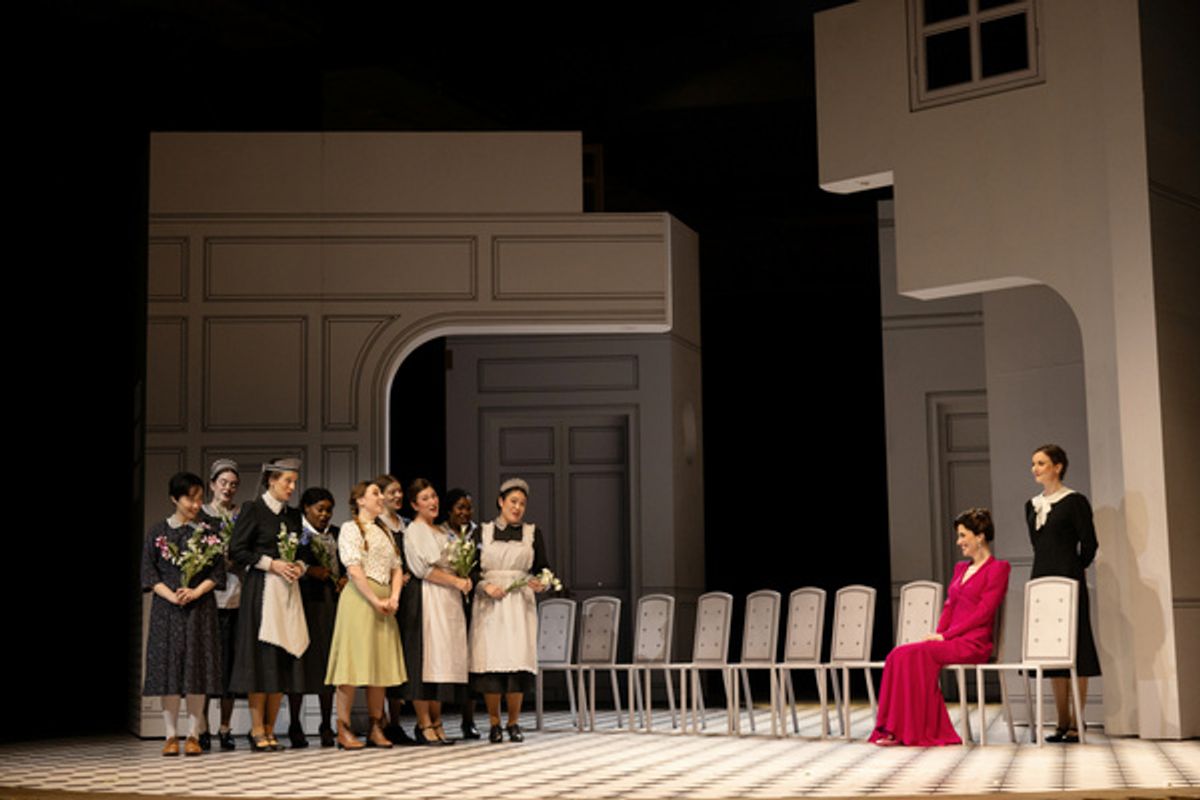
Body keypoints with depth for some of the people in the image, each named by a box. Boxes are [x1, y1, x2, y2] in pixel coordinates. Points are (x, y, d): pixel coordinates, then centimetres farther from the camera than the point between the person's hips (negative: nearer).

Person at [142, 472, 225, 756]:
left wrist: (195, 592, -12)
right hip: (166, 608, 0)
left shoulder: (209, 532, 5)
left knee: (197, 666, -2)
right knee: (168, 666, -1)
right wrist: (172, 596, -12)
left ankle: (193, 735, 2)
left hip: (200, 608, 0)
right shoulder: (158, 532, 5)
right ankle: (171, 735, 4)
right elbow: (149, 573, 2)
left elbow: (217, 572, 3)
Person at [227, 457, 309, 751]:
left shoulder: (293, 515, 16)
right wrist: (272, 564, -14)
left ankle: (269, 730, 8)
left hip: (288, 590, 6)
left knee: (284, 660, 3)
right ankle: (257, 730, -2)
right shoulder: (253, 510, -2)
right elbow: (236, 551, -8)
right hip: (261, 589, -6)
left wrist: (300, 567, 1)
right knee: (261, 658, -8)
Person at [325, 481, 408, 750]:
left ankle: (376, 730, 9)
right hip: (359, 599, -7)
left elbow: (397, 568, 16)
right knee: (353, 664, -8)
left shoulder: (384, 532, 20)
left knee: (380, 665, 5)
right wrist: (376, 601, -14)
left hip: (384, 602, 7)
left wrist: (393, 598, -1)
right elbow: (354, 569, -11)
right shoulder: (350, 528, -2)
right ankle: (344, 730, -6)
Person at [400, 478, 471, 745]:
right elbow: (423, 568, -11)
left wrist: (464, 577, 5)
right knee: (425, 660, -9)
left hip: (448, 599, 8)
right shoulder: (414, 530, -2)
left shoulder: (443, 531, 22)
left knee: (443, 660, 4)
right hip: (426, 598, -8)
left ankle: (436, 723, 7)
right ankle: (424, 725, -8)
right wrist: (456, 581, -12)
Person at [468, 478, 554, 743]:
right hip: (489, 604, 0)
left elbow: (543, 569, 11)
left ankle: (513, 723, 3)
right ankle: (494, 724, 5)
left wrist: (540, 583, -10)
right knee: (490, 661, -7)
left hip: (520, 604, 0)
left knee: (518, 660, -9)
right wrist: (486, 586, -11)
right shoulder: (482, 532, 9)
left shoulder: (532, 533, 11)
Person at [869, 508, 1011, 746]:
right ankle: (895, 729, -23)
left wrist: (946, 635, -14)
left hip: (973, 644, -7)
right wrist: (938, 633, 0)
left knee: (916, 654, -29)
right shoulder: (961, 568, 23)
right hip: (949, 640, 7)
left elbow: (983, 613, -11)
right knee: (899, 655, -19)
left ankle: (917, 732, -22)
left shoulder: (998, 568, -3)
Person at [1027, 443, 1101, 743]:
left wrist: (1073, 571, 5)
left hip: (1069, 582, -7)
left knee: (1074, 648, -5)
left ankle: (1077, 724, -1)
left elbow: (1089, 544, -5)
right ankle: (1062, 722, 12)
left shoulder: (1075, 502, -6)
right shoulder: (1032, 505, 12)